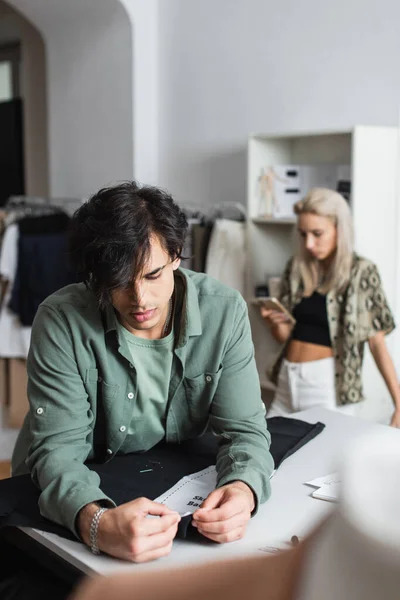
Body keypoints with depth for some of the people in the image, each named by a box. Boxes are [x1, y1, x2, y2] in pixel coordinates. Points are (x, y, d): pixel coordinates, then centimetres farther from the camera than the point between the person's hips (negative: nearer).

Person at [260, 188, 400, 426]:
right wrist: (275, 322, -10)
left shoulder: (361, 272, -7)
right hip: (287, 380, 5)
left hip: (328, 383, -5)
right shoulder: (297, 268, 6)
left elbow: (377, 342, -8)